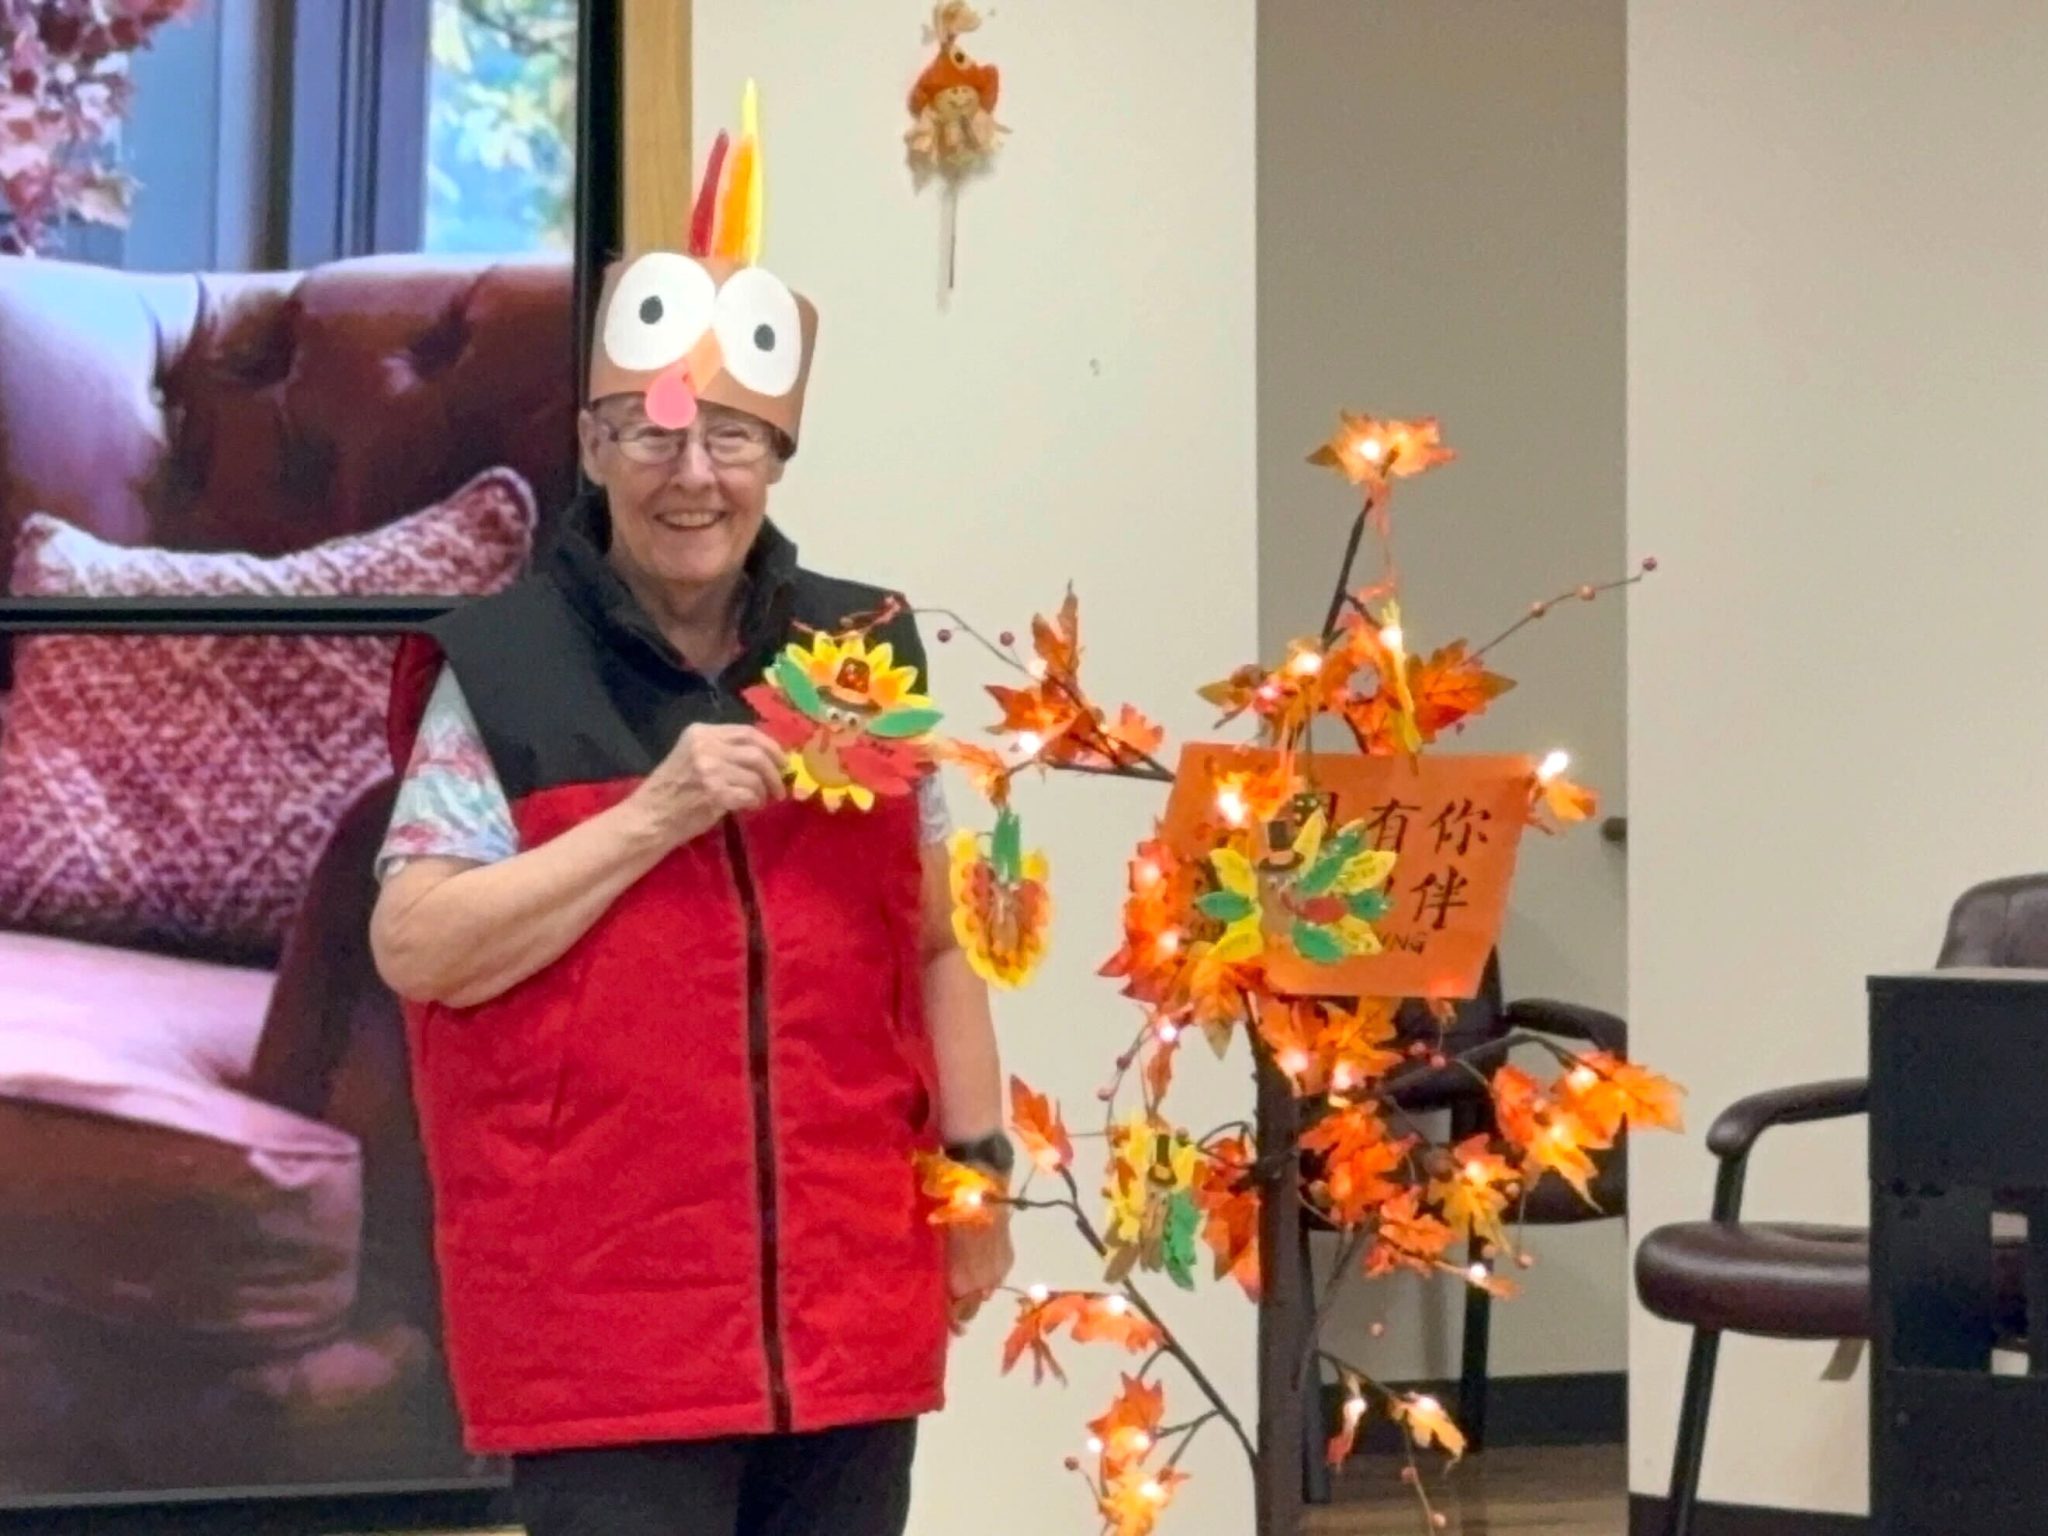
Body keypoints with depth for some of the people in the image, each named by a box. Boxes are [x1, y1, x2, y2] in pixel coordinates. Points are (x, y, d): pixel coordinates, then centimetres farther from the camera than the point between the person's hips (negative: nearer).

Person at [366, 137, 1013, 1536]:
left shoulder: (866, 653, 10)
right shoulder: (502, 671, -4)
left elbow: (933, 943, 15)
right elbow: (415, 951, -12)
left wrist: (979, 1165, 10)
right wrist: (656, 813, -16)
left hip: (851, 1300, 4)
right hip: (603, 1318, -4)